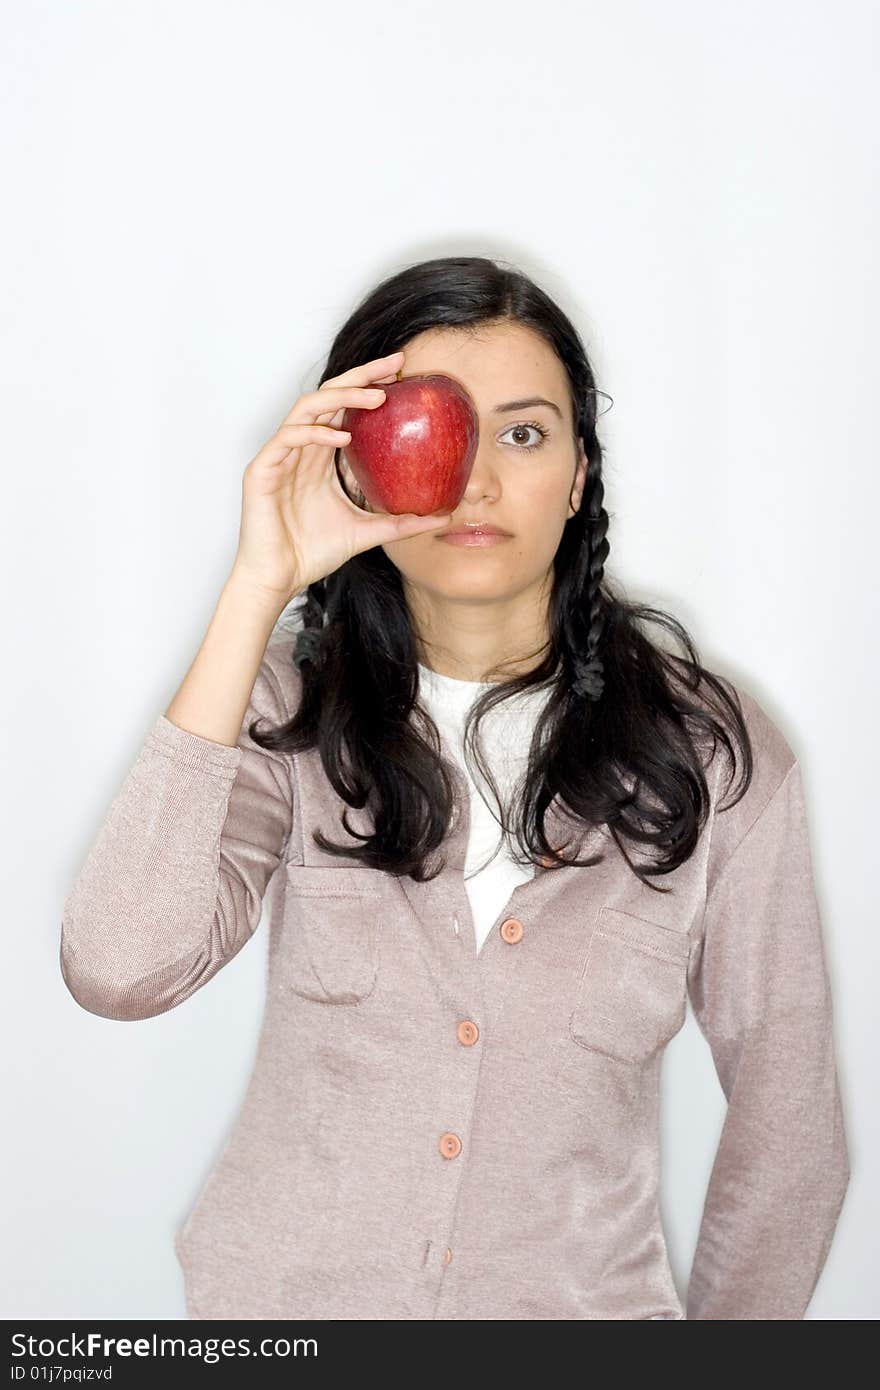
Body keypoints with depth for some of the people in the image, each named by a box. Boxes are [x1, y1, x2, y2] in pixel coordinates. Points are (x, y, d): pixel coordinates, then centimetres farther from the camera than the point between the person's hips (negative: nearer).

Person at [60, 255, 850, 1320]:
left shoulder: (712, 750, -11)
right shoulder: (292, 710, -9)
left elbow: (787, 1123, -4)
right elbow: (118, 973, -27)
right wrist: (259, 588, -27)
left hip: (579, 1295, -1)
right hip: (285, 1287, 1)